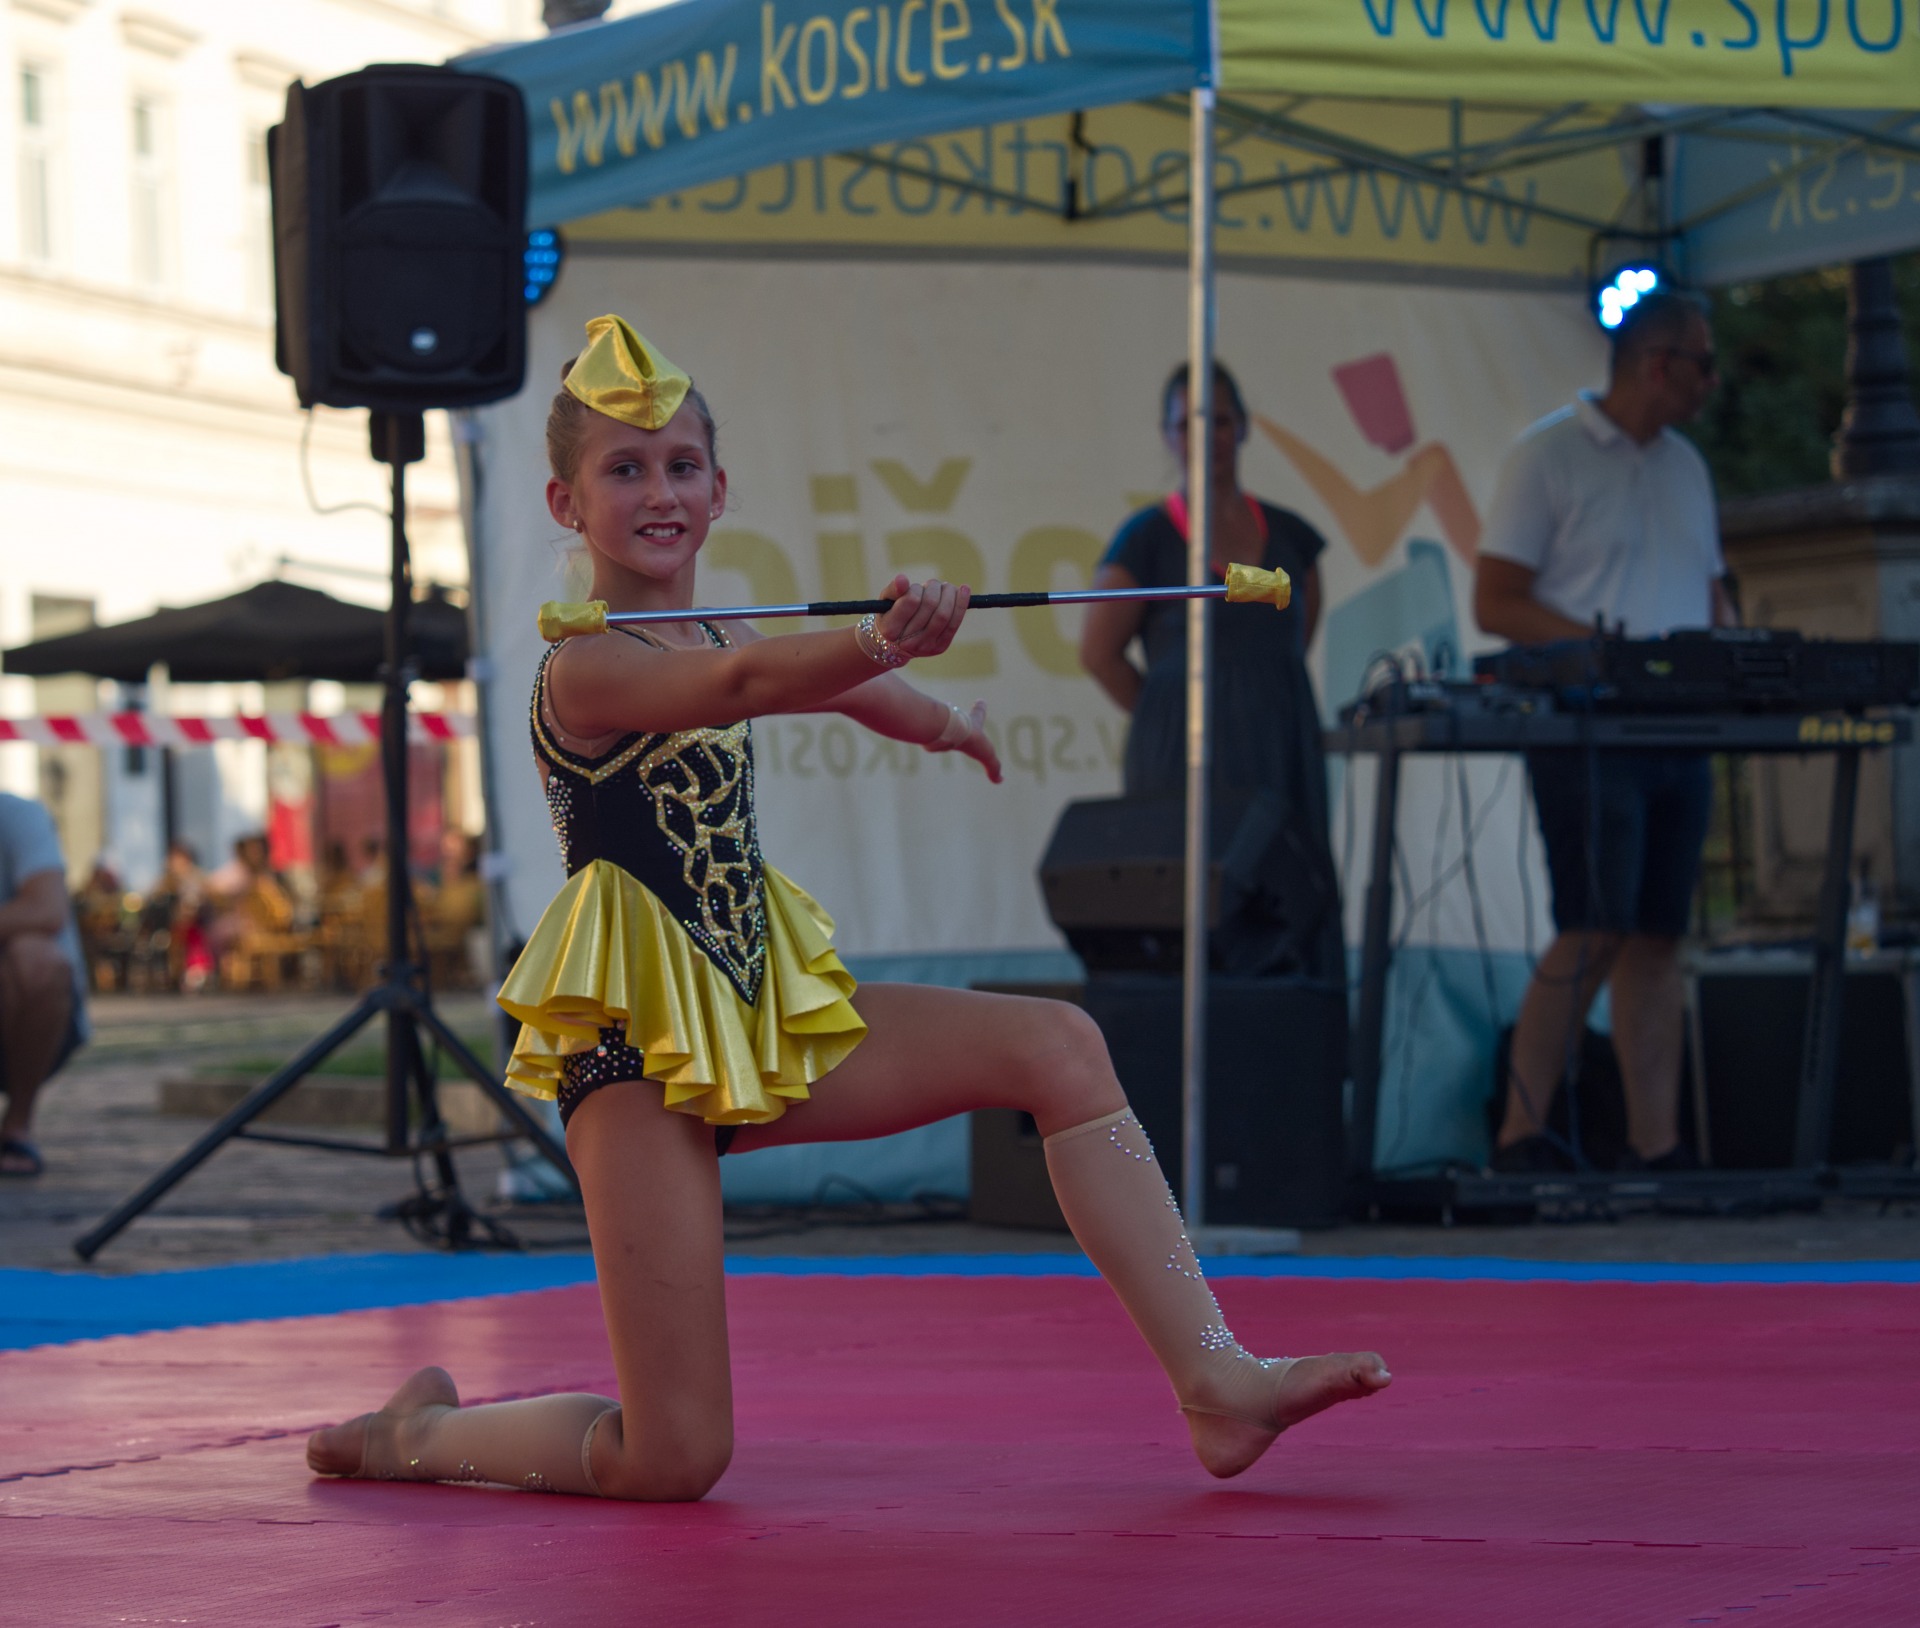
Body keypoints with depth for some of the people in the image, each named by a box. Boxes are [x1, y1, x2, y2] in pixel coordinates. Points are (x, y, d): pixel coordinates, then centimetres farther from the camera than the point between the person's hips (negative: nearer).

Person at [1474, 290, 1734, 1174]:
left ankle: (1657, 1143, 6)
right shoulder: (1548, 455, -3)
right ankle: (1520, 1134, -7)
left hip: (1678, 732, 7)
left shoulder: (1685, 467, 19)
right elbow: (1495, 603, -9)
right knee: (1594, 934, -13)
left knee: (1658, 936, 5)